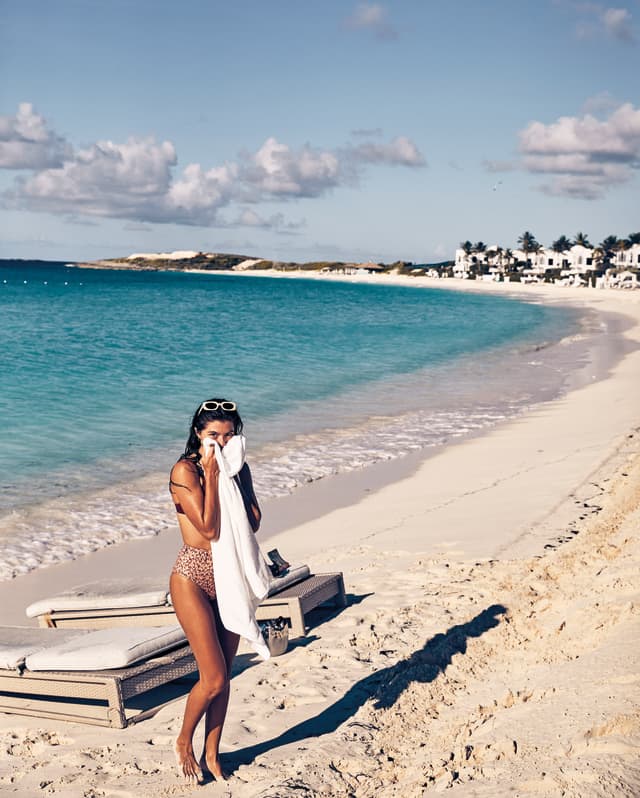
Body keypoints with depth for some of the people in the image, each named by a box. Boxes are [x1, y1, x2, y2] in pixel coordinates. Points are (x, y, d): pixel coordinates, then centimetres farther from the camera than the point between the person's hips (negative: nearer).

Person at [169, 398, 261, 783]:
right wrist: (211, 475, -17)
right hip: (193, 579, -6)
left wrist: (233, 473, -9)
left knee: (223, 676, 10)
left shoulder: (239, 468, 6)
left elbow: (253, 521, -4)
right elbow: (209, 528, -19)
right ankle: (184, 743, 20)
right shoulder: (185, 470, -12)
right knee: (214, 678, -6)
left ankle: (212, 754, 25)